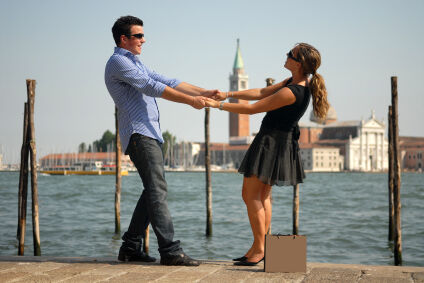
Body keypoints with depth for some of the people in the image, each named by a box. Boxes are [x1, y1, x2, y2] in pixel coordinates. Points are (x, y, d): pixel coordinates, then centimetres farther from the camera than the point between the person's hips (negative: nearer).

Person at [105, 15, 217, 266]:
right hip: (138, 134, -10)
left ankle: (131, 247, 12)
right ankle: (170, 250, -19)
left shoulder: (136, 63, 26)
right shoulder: (118, 62, -7)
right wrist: (190, 101, -18)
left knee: (154, 190, 8)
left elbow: (167, 82, 20)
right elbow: (152, 87, -15)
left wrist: (202, 92, 10)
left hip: (150, 134, 10)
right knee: (157, 189, -16)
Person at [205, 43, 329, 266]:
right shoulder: (296, 83, 6)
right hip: (278, 141, 10)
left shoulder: (291, 92, -25)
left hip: (272, 143, -10)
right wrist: (229, 94, 4)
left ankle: (258, 249, -1)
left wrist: (219, 105, -14)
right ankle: (260, 247, 21)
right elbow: (261, 93, 9)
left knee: (250, 195, -5)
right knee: (262, 196, 15)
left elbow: (253, 108, -21)